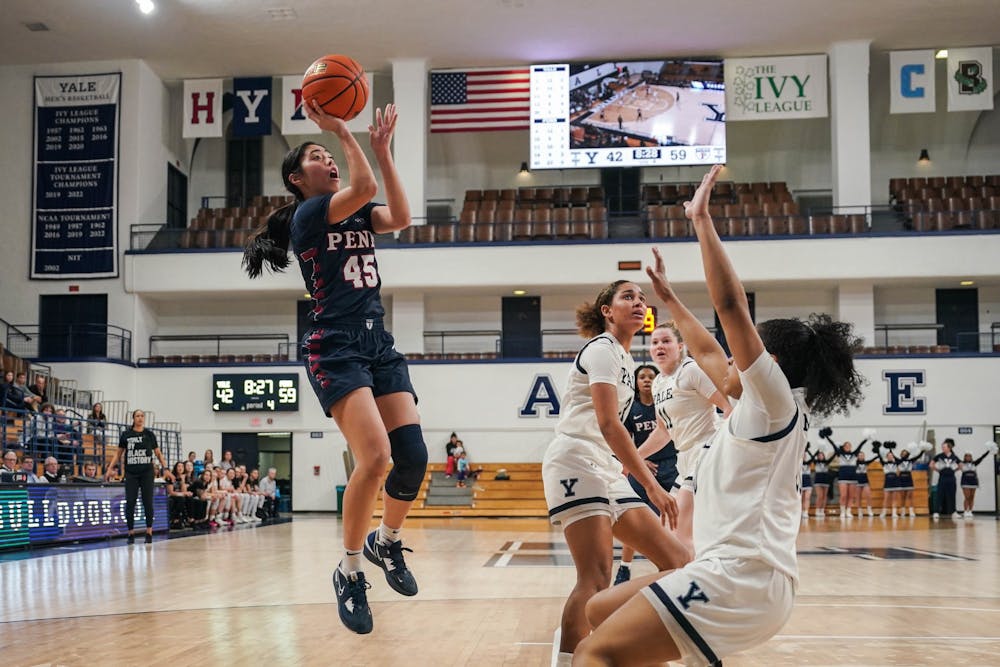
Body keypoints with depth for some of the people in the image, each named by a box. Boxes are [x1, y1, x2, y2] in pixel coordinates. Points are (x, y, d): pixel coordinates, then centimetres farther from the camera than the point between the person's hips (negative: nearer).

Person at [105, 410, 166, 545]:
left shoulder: (149, 434, 6)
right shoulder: (126, 434, 4)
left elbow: (158, 453, 10)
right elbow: (118, 453, 10)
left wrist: (165, 468, 2)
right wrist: (110, 468, 1)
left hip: (146, 472, 0)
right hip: (131, 473, 0)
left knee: (148, 502, -1)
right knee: (130, 502, -2)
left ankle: (149, 532, 7)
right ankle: (131, 532, 9)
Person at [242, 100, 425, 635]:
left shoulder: (360, 215, 20)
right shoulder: (307, 214, 0)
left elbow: (399, 216, -2)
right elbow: (363, 187, -16)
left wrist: (383, 149, 1)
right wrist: (341, 130, -8)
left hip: (379, 344, 7)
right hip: (336, 348, -7)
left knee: (413, 456, -6)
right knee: (375, 456, -21)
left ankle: (387, 540, 21)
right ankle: (349, 571, -2)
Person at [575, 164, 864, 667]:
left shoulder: (777, 400, -4)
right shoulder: (759, 411, 20)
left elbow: (731, 305, -15)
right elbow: (704, 349, 34)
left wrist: (701, 219, -10)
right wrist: (666, 294, 39)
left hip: (741, 577, -10)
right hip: (731, 571, 10)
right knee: (601, 611, 18)